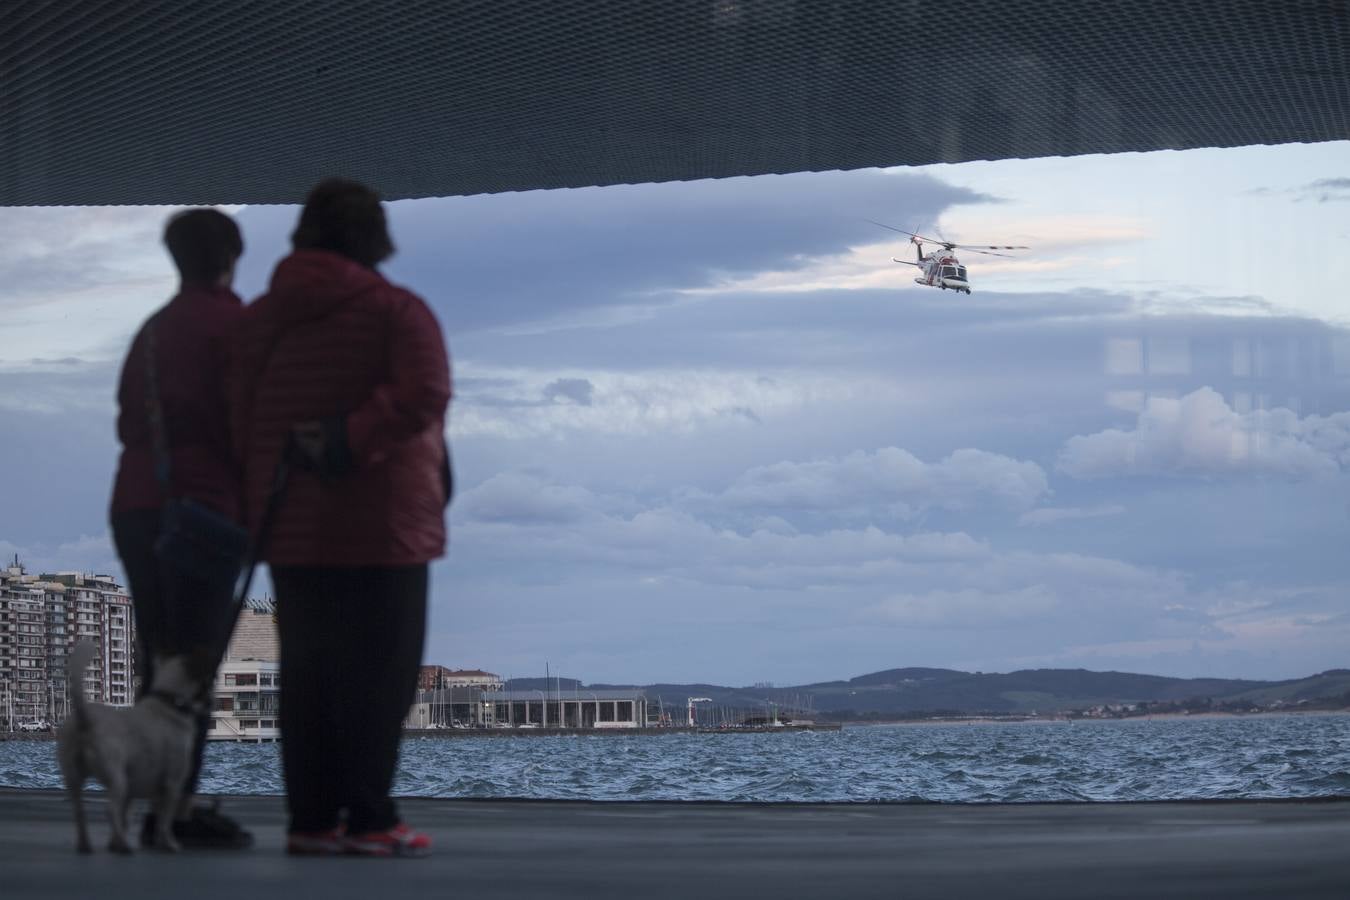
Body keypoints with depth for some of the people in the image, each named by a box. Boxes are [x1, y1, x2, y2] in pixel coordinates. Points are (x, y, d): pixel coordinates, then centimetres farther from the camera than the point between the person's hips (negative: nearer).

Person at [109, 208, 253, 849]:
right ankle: (179, 809, -13)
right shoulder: (230, 323, -4)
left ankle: (158, 806, 7)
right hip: (202, 507, -7)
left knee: (159, 660, 9)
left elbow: (128, 419, 18)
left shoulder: (152, 330, 18)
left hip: (134, 506, 7)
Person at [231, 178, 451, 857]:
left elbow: (238, 418, 10)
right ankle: (369, 819, -2)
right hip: (379, 522, -5)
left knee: (305, 672, 10)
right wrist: (348, 441, -21)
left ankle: (310, 818, 9)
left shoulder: (261, 318, 10)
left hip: (289, 527, 5)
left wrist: (257, 497, 15)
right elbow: (424, 394, -23)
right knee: (380, 670, -1)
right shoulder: (396, 312, -7)